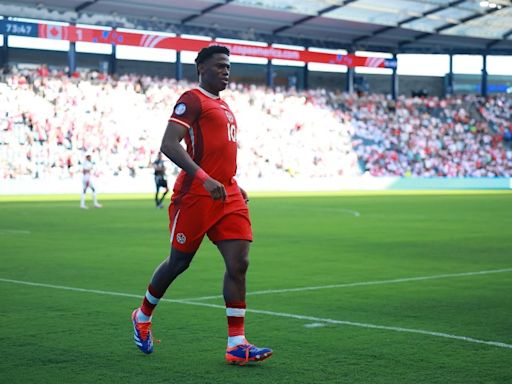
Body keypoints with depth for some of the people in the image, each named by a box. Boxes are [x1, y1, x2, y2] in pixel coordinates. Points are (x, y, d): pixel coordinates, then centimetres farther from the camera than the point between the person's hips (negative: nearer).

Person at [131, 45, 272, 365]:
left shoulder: (223, 106, 20)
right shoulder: (192, 100, -7)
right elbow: (169, 145, -19)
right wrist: (204, 179, -29)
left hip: (228, 195, 8)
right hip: (196, 194, -8)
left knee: (239, 263, -5)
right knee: (179, 262, 6)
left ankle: (237, 344, -5)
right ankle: (143, 317, 30)